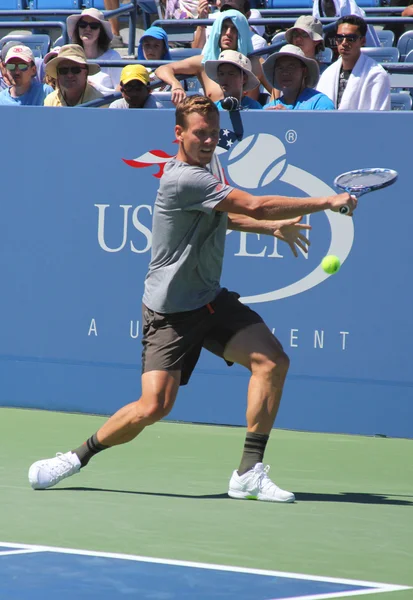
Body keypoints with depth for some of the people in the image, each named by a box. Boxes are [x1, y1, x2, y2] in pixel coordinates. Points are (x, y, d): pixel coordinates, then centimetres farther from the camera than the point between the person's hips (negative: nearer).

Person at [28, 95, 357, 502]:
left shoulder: (207, 163, 9)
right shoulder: (183, 179, -23)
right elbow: (255, 206, -27)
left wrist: (274, 227, 20)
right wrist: (327, 203, -22)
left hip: (210, 299, 8)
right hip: (170, 310, -8)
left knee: (272, 360, -13)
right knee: (155, 405, -15)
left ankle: (249, 472, -10)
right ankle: (77, 457, 8)